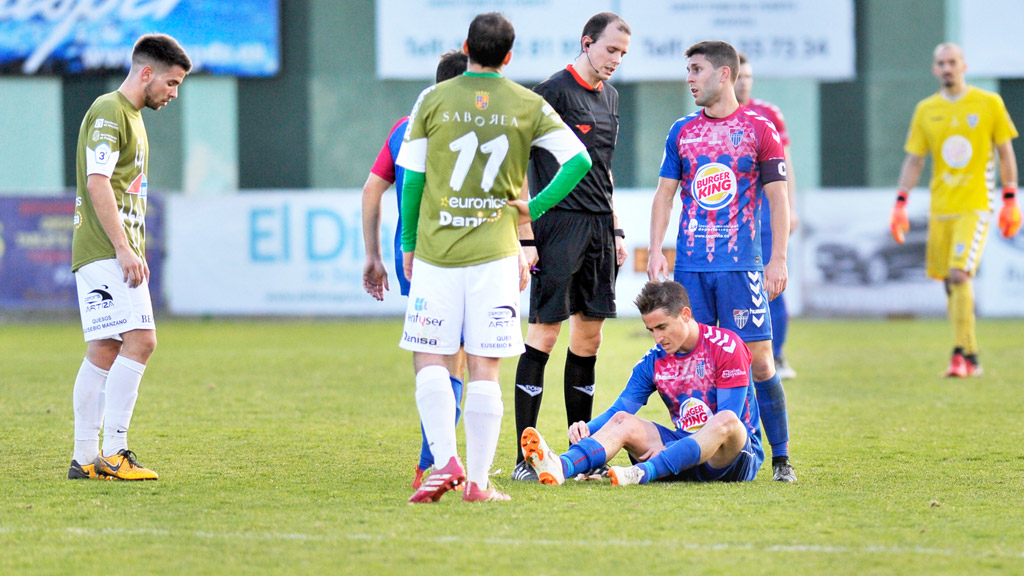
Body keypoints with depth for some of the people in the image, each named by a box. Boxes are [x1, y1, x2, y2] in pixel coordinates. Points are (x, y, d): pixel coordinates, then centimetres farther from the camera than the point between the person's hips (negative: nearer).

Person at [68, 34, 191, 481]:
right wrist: (124, 248, -21)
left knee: (106, 352, 7)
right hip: (104, 253, -10)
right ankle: (112, 453, -18)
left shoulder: (130, 116, 22)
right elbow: (97, 182, -18)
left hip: (117, 255, 10)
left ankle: (85, 459, 7)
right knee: (140, 340, -17)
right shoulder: (109, 112, -10)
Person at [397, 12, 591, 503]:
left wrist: (409, 245, 14)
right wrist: (534, 208, 5)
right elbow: (579, 159, -2)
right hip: (495, 252, 1)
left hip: (436, 253, -1)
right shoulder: (528, 106, 3)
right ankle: (478, 481, 0)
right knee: (484, 369, 2)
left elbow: (412, 178, 4)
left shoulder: (433, 100, 0)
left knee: (429, 361, 6)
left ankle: (445, 461, -10)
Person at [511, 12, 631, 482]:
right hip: (559, 226, -8)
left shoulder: (609, 95, 15)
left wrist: (616, 230, 20)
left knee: (588, 341, 10)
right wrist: (525, 238, -15)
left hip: (599, 229, 8)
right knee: (543, 335, -8)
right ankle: (524, 457, -7)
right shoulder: (553, 91, -9)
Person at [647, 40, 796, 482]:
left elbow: (778, 197, 1)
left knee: (758, 360, -6)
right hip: (690, 265, 4)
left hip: (741, 264, -4)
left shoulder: (759, 130, 1)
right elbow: (665, 193, 15)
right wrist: (655, 251, 4)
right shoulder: (682, 131, 12)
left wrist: (778, 259, -5)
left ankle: (781, 458, 1)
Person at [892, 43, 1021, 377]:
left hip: (975, 205, -4)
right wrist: (900, 205, 1)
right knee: (951, 283, 5)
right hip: (940, 208, 4)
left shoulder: (989, 104, 1)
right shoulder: (926, 110, 8)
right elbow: (913, 161, 10)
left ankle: (961, 353, -16)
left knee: (960, 275, -19)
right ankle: (970, 357, 14)